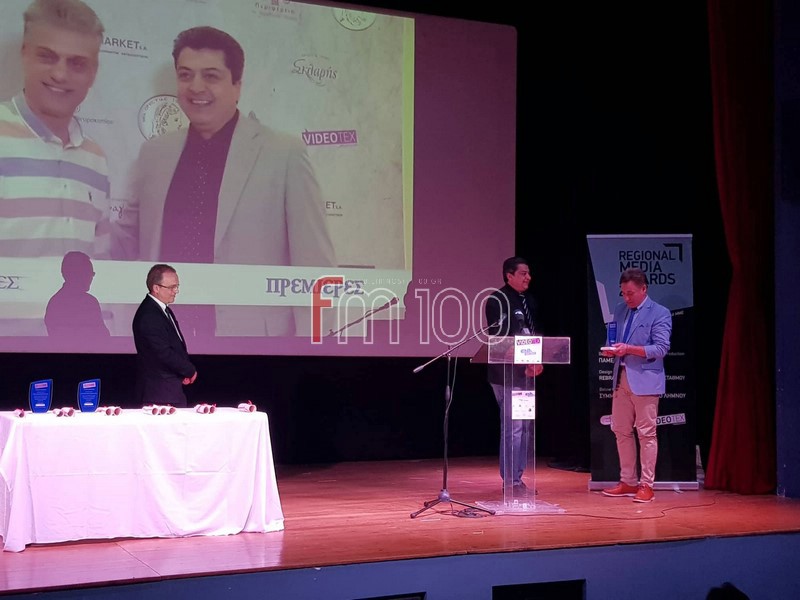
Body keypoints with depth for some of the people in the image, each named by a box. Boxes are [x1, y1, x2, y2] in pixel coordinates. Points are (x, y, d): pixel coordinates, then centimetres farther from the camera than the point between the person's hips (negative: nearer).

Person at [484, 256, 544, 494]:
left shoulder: (529, 301, 15)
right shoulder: (497, 300, -10)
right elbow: (499, 338, -16)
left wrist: (537, 361, 1)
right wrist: (524, 363, -16)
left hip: (526, 372, 9)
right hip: (507, 373, -9)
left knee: (526, 426, 11)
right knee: (513, 426, -9)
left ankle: (517, 477, 20)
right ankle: (511, 480, -1)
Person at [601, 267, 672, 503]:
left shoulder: (660, 313, -5)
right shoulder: (620, 310, 15)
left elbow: (661, 349, -13)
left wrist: (629, 348, -23)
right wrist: (611, 349, -2)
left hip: (645, 380, -7)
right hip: (621, 378, 7)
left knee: (646, 433, -3)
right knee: (621, 431, 10)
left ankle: (646, 485, 4)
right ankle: (628, 481, 21)